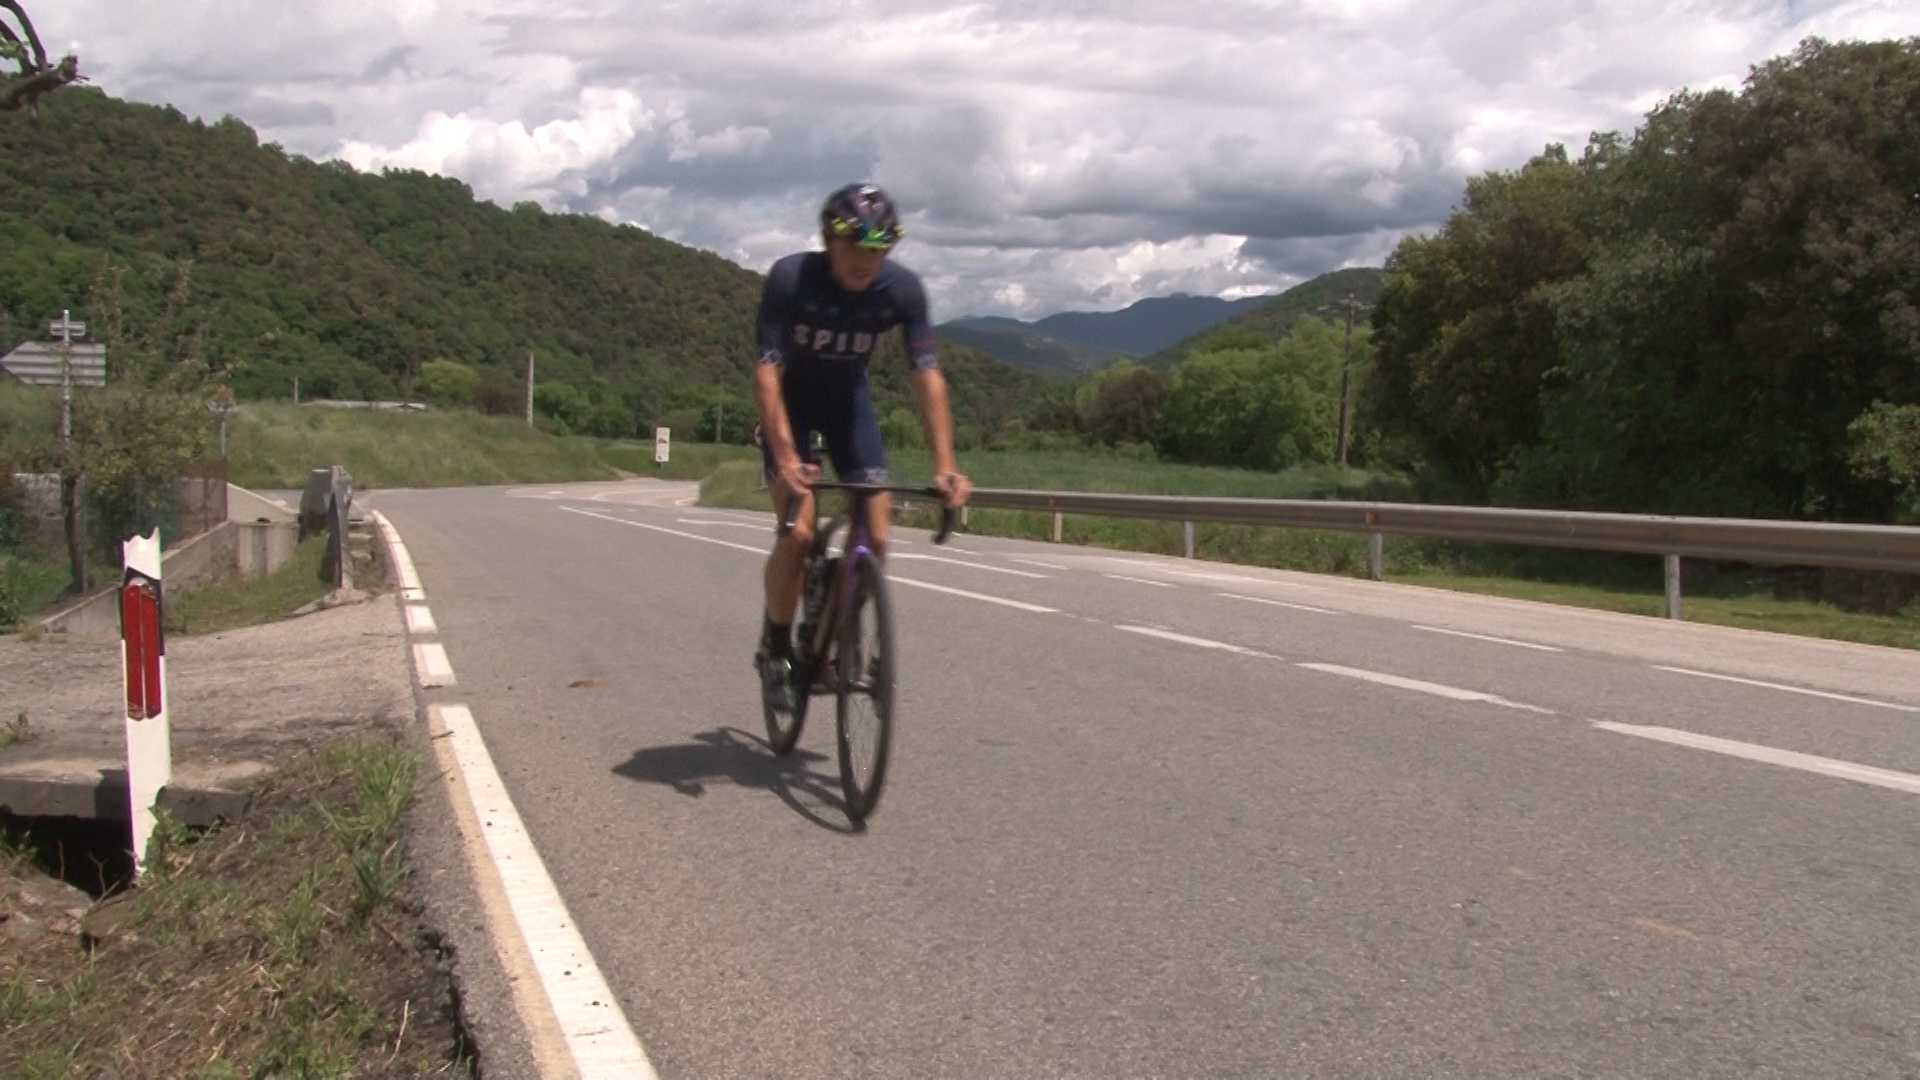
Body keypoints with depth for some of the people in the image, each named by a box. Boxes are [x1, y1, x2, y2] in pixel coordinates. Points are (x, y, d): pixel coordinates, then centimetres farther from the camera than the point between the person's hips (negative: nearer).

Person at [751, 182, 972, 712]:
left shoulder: (903, 288, -22)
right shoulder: (790, 278, -29)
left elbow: (927, 376, -25)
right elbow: (767, 371, -33)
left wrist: (945, 465, -34)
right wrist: (785, 458, -45)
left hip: (849, 401, 3)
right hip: (791, 403, -3)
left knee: (875, 539, -9)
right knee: (798, 533, -19)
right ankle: (774, 648, 3)